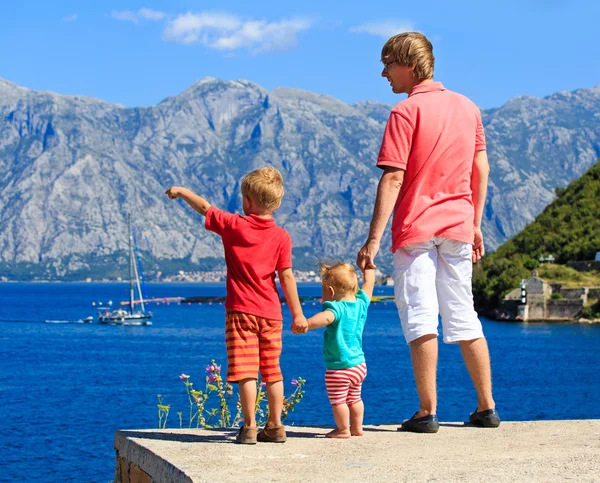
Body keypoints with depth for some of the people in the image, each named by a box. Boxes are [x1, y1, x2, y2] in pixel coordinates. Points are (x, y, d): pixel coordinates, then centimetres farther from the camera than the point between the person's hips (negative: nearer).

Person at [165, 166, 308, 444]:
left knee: (245, 370, -4)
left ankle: (249, 427, -8)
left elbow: (204, 208, 11)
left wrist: (182, 192, 29)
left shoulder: (233, 225, -3)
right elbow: (286, 277, -1)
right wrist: (297, 314, 3)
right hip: (271, 312, 3)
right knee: (272, 371, 11)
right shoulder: (282, 236, 1)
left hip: (241, 310, -3)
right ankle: (275, 427, 14)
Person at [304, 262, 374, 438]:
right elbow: (369, 283, 19)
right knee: (354, 398, 22)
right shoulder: (361, 303, 2)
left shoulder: (337, 308, -20)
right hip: (359, 364, 9)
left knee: (337, 400, 5)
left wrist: (305, 324, -54)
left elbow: (325, 318, -42)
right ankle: (357, 428, 30)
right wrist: (368, 265, 33)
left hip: (340, 367, -9)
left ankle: (343, 430, 13)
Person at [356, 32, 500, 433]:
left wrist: (373, 240, -16)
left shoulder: (406, 112, -10)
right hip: (458, 226, 6)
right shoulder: (467, 107, 10)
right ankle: (487, 408, 16)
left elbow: (393, 179, -16)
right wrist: (476, 225, 20)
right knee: (464, 317, 13)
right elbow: (481, 169, 13)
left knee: (421, 319, -3)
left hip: (416, 227, -6)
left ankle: (427, 412, -4)